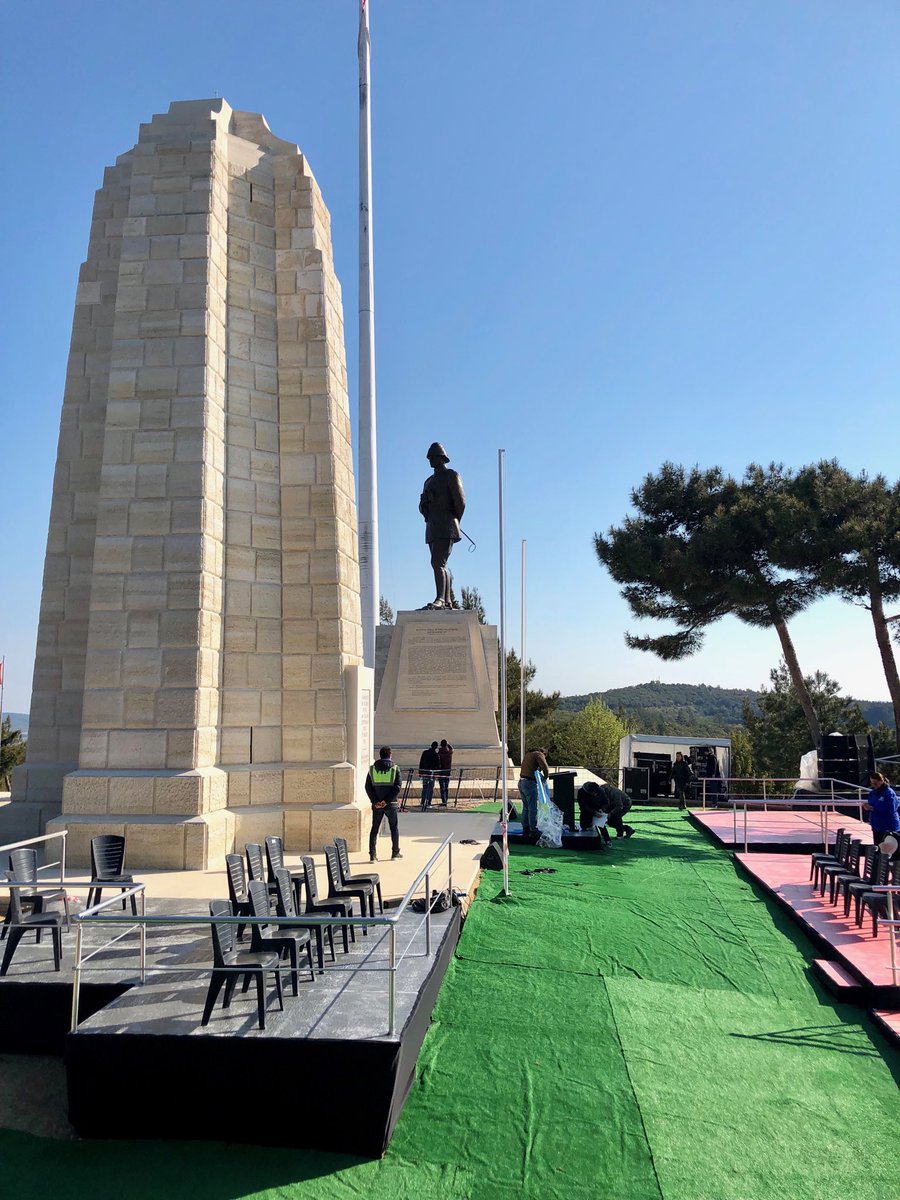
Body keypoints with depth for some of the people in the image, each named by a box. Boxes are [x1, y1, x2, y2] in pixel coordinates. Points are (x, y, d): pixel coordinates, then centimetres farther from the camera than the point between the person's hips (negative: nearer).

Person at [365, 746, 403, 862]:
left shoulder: (372, 768, 3)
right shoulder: (395, 768, -3)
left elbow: (368, 787, -3)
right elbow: (397, 787, -12)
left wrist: (375, 801, -7)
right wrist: (386, 801, -12)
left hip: (377, 805, 1)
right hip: (391, 804, -1)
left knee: (374, 829, 8)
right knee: (394, 827, 15)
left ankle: (372, 854, 0)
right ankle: (395, 852, 22)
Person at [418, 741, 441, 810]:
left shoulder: (425, 752, 2)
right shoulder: (436, 755, -9)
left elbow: (421, 763, 5)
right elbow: (438, 765, -6)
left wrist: (420, 772, 11)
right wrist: (437, 774, 7)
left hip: (424, 773, 4)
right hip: (432, 773, -4)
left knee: (424, 788, 14)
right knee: (430, 789, 3)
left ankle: (423, 803, 15)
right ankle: (428, 804, 0)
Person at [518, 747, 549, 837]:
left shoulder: (528, 755, 24)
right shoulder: (539, 754, -2)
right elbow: (545, 768, -14)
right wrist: (545, 778, 2)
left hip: (521, 782, 8)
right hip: (530, 783, -8)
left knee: (526, 807, 15)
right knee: (533, 808, -3)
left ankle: (525, 829, 19)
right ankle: (533, 830, -2)